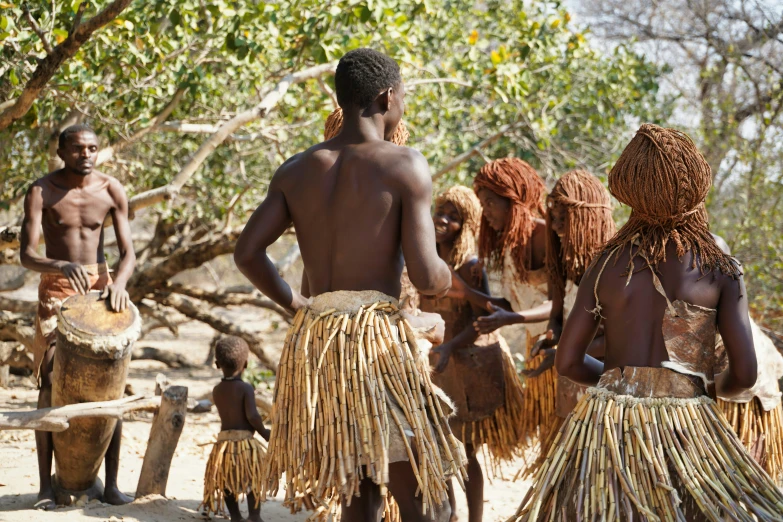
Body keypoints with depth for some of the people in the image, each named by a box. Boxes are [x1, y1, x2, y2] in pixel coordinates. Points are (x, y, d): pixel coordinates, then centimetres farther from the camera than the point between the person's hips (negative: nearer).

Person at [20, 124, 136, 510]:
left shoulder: (111, 191, -3)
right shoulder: (41, 192, -10)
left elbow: (128, 253, -3)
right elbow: (27, 254, -18)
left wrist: (119, 283, -24)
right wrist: (62, 266, -37)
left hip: (99, 285, 2)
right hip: (56, 289, -2)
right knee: (51, 385, -5)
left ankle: (111, 484, 3)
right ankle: (46, 485, 0)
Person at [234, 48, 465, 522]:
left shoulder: (296, 170, 9)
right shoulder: (405, 166, -7)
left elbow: (248, 254, 6)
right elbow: (427, 278, -12)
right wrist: (452, 277, 10)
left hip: (313, 343, 6)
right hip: (379, 339, -6)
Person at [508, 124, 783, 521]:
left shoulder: (607, 265, 4)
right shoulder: (720, 271, -3)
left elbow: (567, 361, 4)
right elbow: (744, 373, -7)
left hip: (607, 424, 3)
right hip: (685, 428, -3)